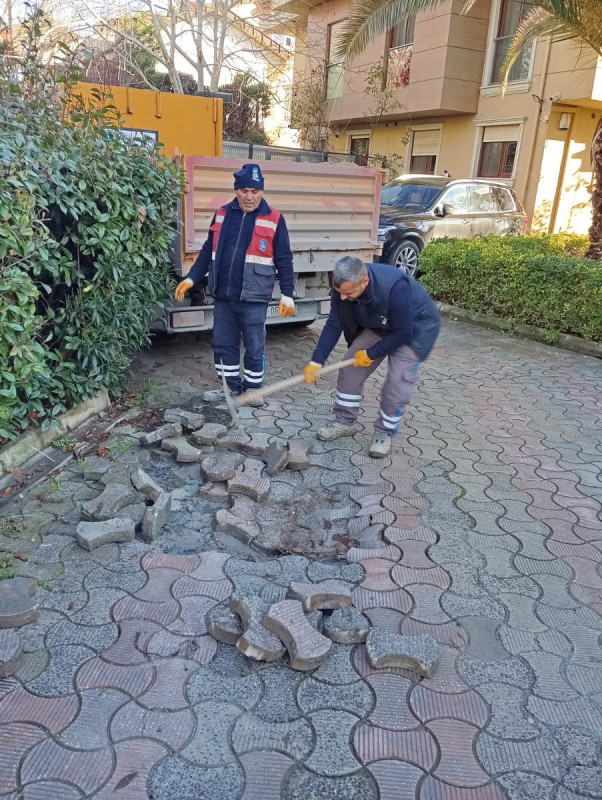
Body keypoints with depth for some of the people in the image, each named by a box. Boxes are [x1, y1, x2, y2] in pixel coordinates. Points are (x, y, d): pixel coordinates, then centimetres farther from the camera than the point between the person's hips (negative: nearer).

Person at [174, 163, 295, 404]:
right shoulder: (222, 215, 7)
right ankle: (231, 386, 28)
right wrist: (191, 278, 6)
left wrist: (287, 295, -6)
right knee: (222, 344, 12)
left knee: (254, 347, 6)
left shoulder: (274, 219, -4)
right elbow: (208, 251, 14)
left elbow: (284, 261, -2)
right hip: (223, 296, 4)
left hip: (253, 298, -4)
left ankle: (253, 388, 23)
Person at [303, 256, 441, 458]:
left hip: (415, 327, -6)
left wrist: (371, 354, -21)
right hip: (378, 327, 6)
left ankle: (384, 433, 3)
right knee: (350, 366, -1)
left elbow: (403, 333, -30)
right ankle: (346, 421, 15)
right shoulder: (344, 287, -24)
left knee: (398, 380, -16)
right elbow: (333, 326, -15)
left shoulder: (395, 287, -41)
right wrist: (316, 362, -21)